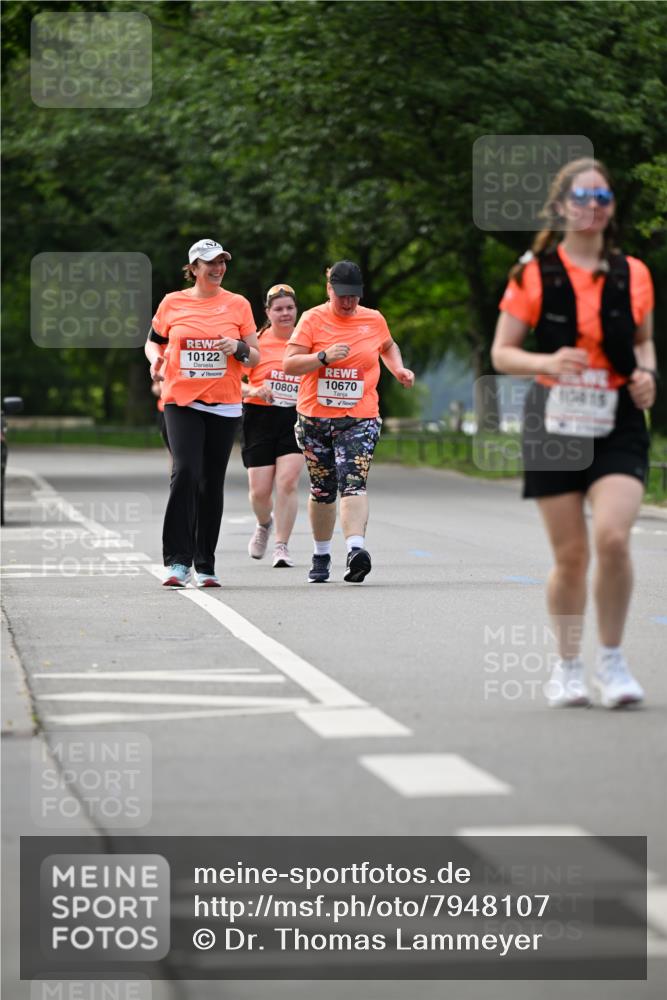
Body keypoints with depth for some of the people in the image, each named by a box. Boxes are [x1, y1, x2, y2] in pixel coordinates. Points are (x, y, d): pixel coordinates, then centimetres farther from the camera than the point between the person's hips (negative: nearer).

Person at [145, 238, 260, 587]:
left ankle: (205, 565, 16)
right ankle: (178, 561, -16)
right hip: (181, 402, -2)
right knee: (185, 472, -19)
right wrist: (156, 359, -3)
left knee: (212, 484, 6)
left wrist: (238, 348, -12)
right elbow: (153, 341, 18)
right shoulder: (172, 303, 4)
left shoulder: (238, 304, 6)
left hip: (224, 406, 2)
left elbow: (254, 357, 9)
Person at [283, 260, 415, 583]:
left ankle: (356, 548, -35)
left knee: (353, 483, -20)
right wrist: (324, 356, -21)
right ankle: (321, 554, 27)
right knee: (322, 490, 10)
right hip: (315, 417, 0)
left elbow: (388, 347, 30)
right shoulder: (312, 320, -1)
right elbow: (290, 364, -7)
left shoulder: (374, 320, 7)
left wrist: (398, 369, 11)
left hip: (359, 418, 0)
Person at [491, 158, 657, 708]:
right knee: (571, 554, 2)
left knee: (613, 536, -19)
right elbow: (501, 353, 1)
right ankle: (568, 666, 22)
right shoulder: (534, 273, -1)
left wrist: (647, 373, -1)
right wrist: (547, 362, -18)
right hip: (556, 423, -1)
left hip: (618, 425, 1)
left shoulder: (632, 274, 5)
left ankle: (612, 659, 0)